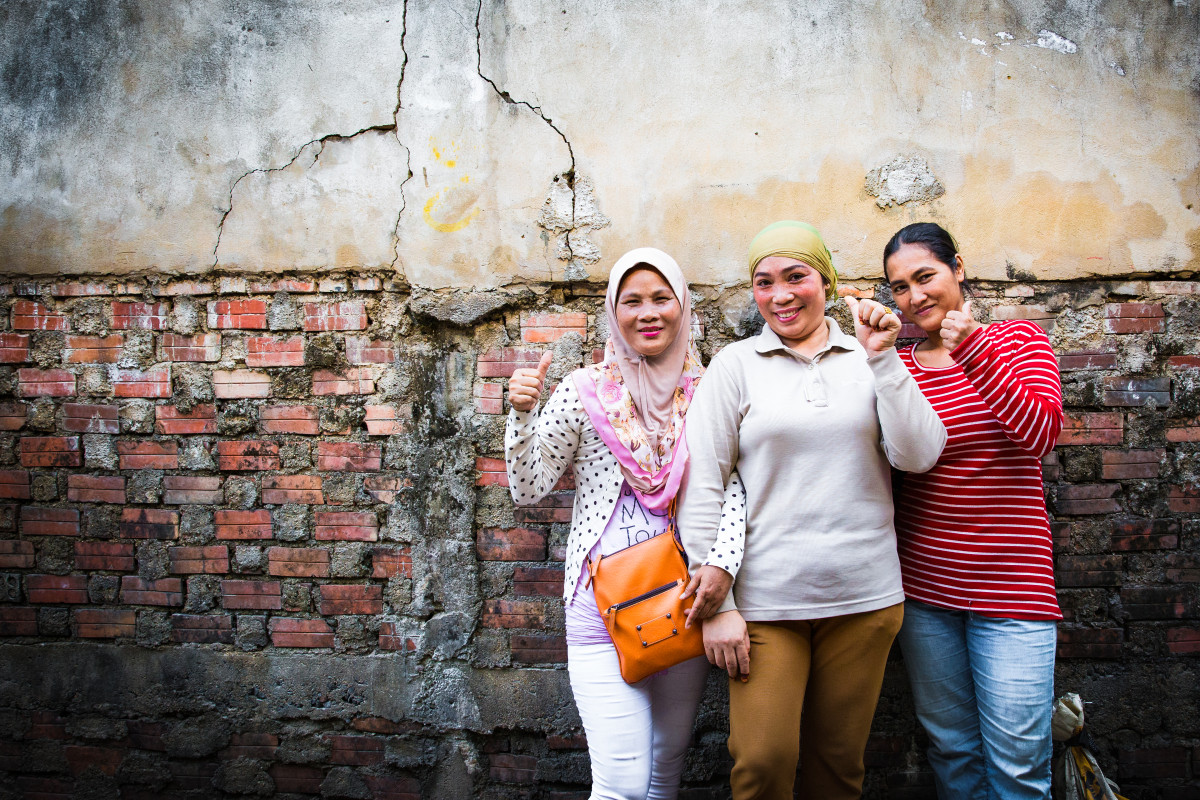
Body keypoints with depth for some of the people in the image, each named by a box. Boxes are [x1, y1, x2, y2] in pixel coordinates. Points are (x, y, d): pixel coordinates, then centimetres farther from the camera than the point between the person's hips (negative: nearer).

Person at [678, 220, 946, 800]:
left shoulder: (869, 358, 7)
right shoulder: (735, 366, 1)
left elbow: (919, 456, -3)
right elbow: (701, 489, -3)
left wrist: (882, 359, -10)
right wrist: (716, 604, -8)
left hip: (863, 598, 2)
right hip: (764, 600, -2)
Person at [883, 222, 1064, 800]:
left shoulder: (1018, 339, 1)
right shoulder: (898, 365, 5)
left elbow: (1041, 432, -16)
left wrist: (971, 348, -23)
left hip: (1008, 581, -2)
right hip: (923, 582, 2)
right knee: (951, 748, 13)